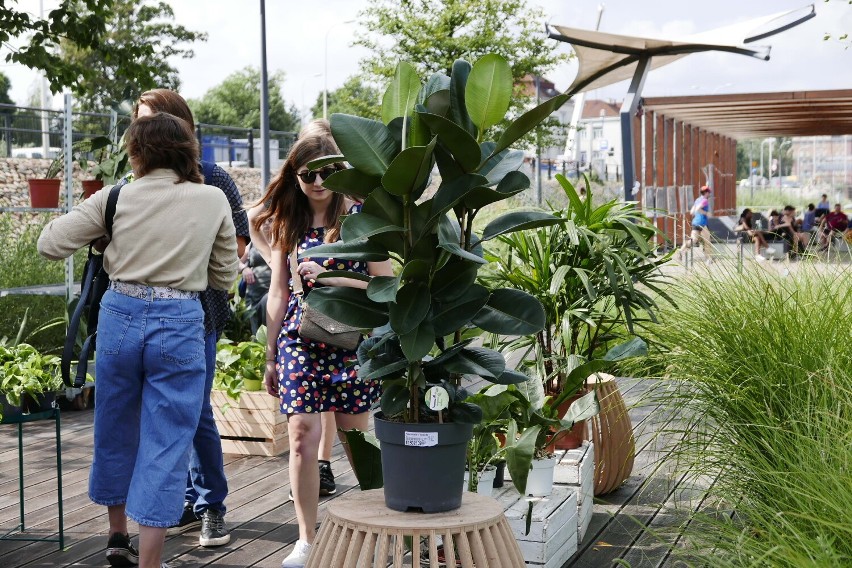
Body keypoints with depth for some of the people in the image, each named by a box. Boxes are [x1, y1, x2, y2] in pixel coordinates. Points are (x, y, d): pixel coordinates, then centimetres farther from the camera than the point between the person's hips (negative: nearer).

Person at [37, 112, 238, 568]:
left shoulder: (115, 198, 0)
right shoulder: (213, 200, 2)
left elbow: (49, 244, 1)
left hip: (120, 316, 2)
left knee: (115, 431, 21)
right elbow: (225, 278, 8)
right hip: (180, 324, -2)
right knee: (165, 446, 4)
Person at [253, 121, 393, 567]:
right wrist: (270, 355, 12)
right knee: (302, 436, -6)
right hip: (300, 340, 2)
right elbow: (278, 293, 11)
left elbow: (384, 285, -4)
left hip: (351, 340, -2)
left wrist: (328, 278, -16)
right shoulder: (288, 223, 8)